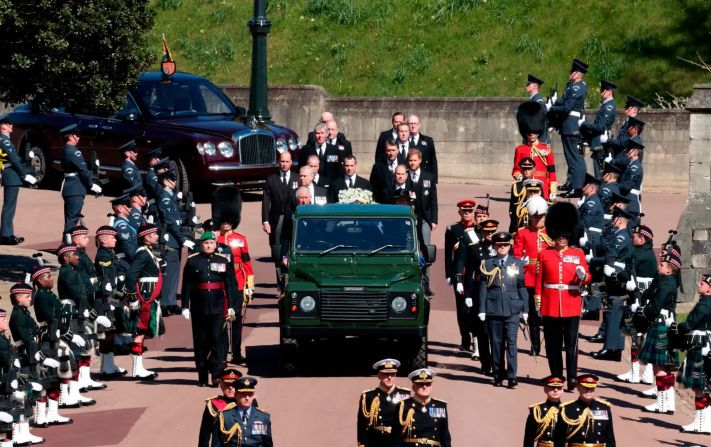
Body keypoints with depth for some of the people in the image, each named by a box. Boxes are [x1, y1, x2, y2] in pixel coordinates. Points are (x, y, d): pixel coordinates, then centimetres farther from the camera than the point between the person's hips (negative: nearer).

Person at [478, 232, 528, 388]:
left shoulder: (517, 264, 7)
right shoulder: (487, 264, 5)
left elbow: (522, 287, 8)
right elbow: (483, 288, 5)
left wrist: (525, 309, 5)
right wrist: (482, 310, 0)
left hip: (512, 309, 0)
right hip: (493, 309, 1)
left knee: (511, 342, -7)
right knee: (496, 343, 4)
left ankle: (511, 376, -9)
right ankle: (498, 376, 12)